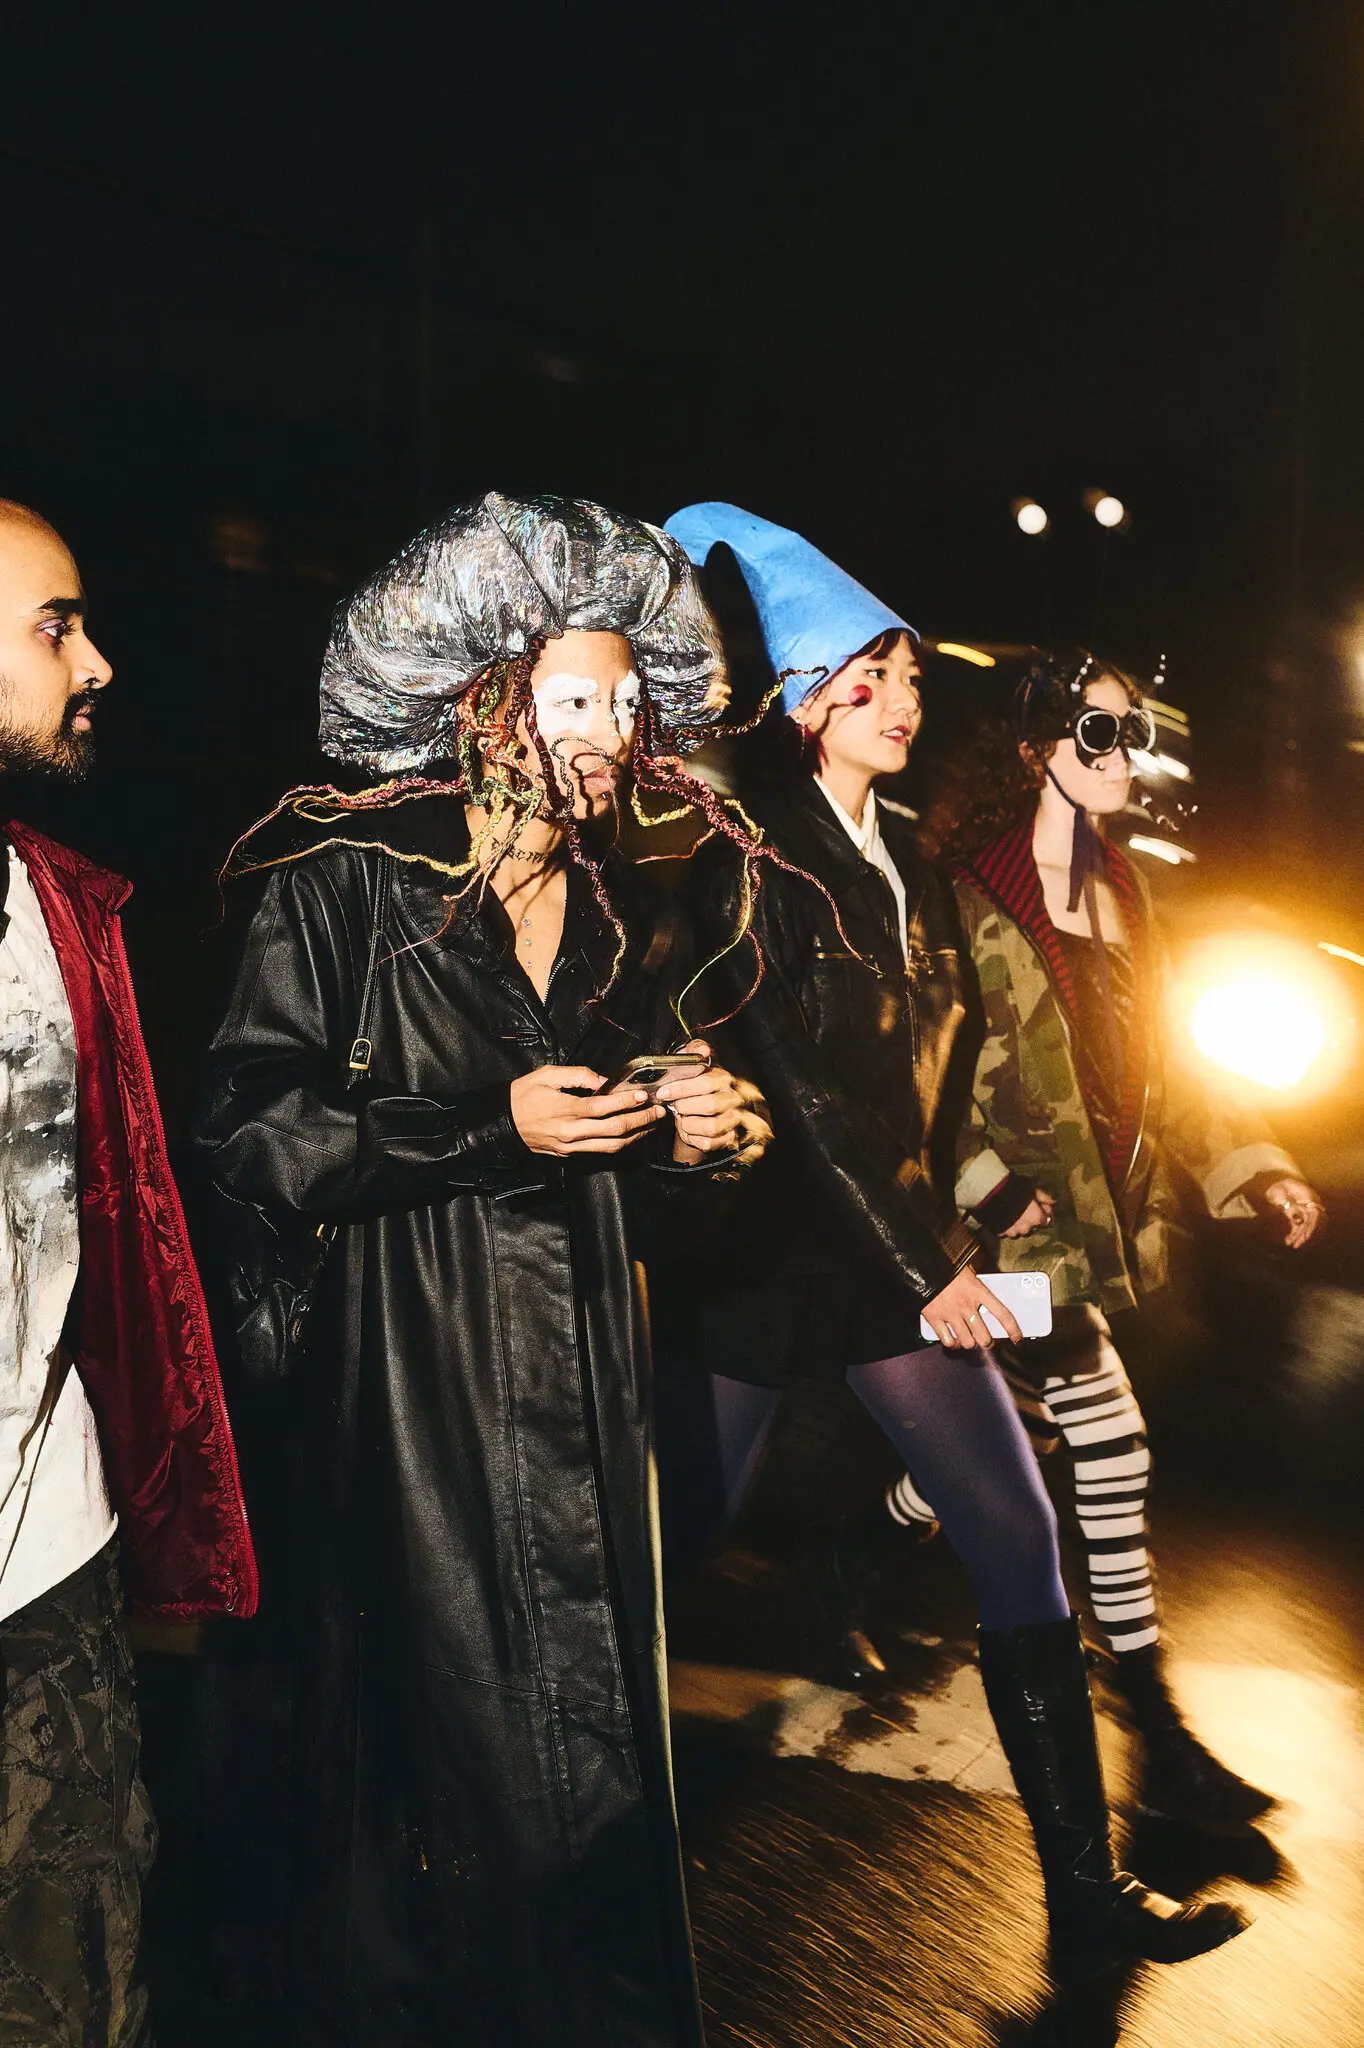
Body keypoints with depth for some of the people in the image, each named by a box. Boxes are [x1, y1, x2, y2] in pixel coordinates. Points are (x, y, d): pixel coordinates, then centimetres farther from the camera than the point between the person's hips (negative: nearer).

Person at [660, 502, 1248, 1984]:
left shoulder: (907, 862, 12)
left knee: (1021, 1547, 4)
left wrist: (947, 1241, 5)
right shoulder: (754, 860, -9)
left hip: (906, 1250, 7)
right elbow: (794, 1084, -14)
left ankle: (1084, 1891, 18)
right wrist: (921, 1272, -12)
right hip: (772, 1253, -6)